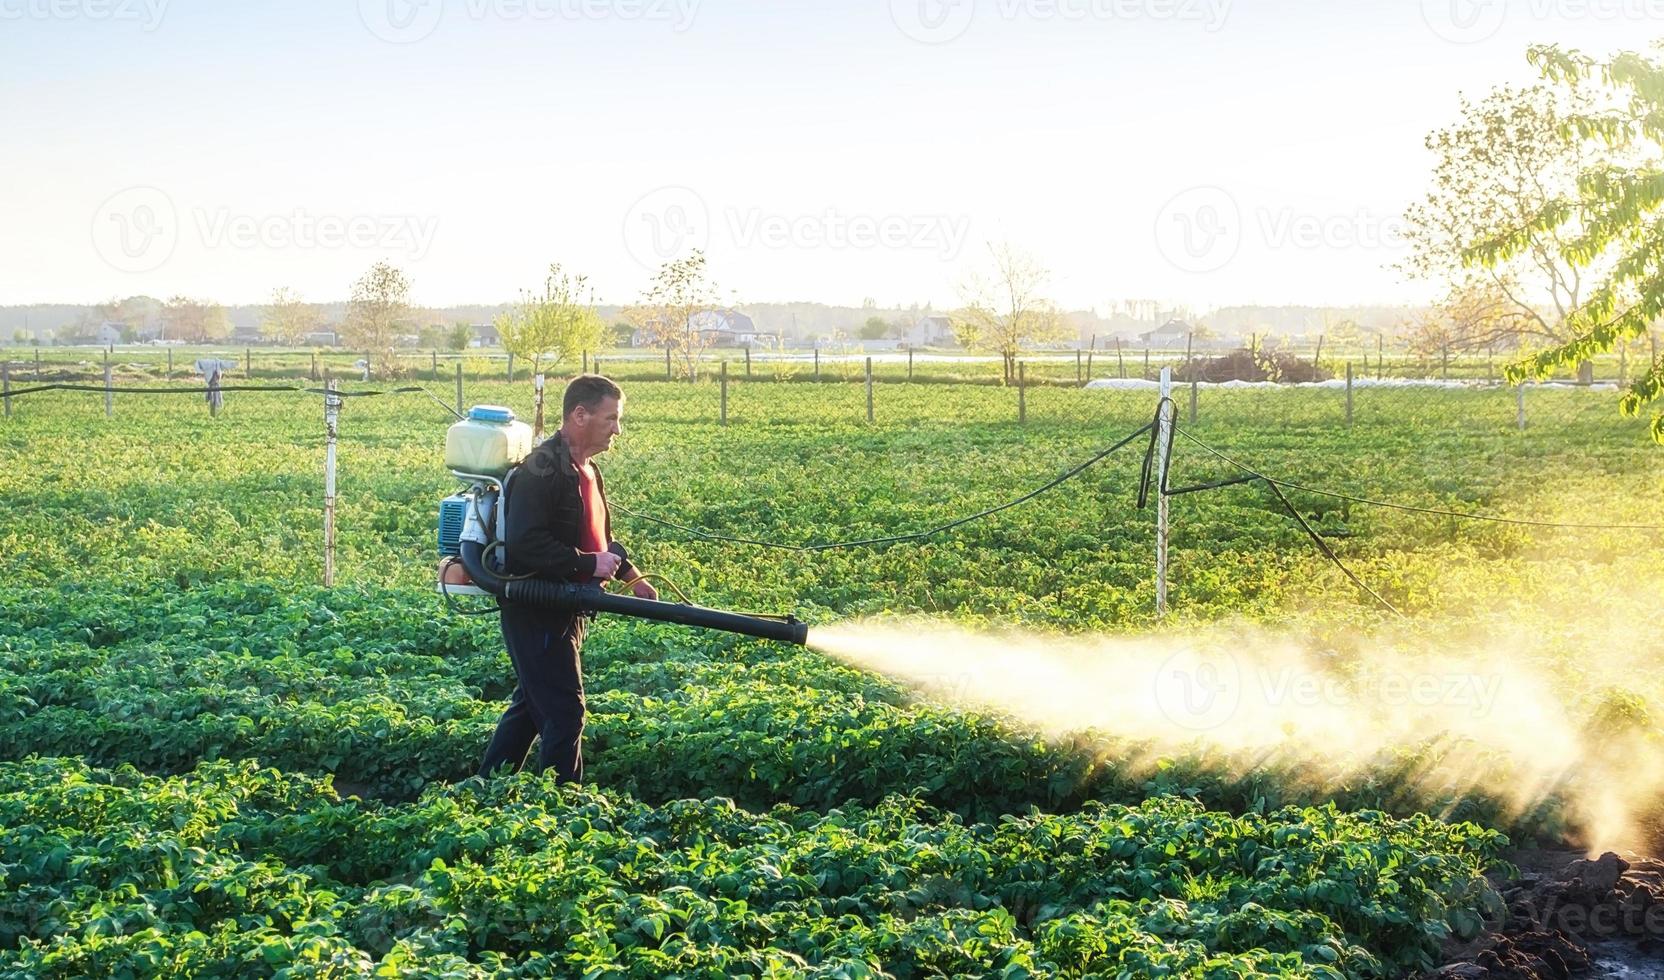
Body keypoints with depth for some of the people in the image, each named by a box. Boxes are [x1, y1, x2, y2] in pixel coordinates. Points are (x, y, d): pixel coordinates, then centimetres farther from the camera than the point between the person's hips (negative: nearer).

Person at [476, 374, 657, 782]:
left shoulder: (585, 469, 13)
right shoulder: (542, 469, -20)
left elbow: (597, 536, 27)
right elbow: (523, 541, -29)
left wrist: (630, 575, 17)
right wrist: (588, 564, -26)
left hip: (562, 611, 10)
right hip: (537, 613, -10)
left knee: (531, 703, 18)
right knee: (564, 712, -7)